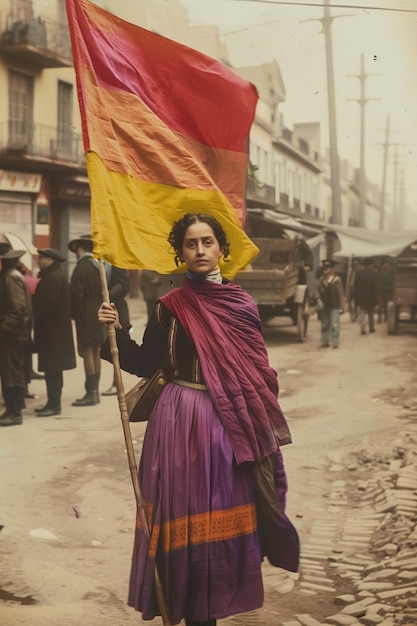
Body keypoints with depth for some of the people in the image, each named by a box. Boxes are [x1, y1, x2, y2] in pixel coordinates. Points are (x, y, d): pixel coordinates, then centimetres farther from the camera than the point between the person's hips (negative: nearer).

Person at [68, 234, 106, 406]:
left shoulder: (81, 267, -15)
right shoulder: (97, 265, 9)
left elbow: (77, 294, -17)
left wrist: (73, 313, -4)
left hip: (86, 316, -8)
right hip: (99, 314, 8)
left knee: (87, 353, -5)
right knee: (95, 353, 12)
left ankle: (91, 393, -4)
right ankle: (94, 391, 19)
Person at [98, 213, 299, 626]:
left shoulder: (242, 303, 4)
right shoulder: (170, 307, -1)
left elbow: (258, 372, 8)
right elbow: (146, 364, -1)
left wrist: (262, 429, 7)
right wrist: (117, 332, -16)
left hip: (233, 424, 2)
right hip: (182, 421, -2)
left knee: (227, 513, 7)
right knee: (188, 514, 1)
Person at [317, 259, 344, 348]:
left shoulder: (337, 280, -4)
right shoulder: (321, 279, 8)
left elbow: (340, 294, -5)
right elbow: (319, 292, 6)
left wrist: (342, 306, -7)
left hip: (334, 306, -4)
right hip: (324, 306, 4)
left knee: (334, 325, -5)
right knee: (324, 325, 8)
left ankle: (335, 342, 0)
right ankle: (325, 342, 14)